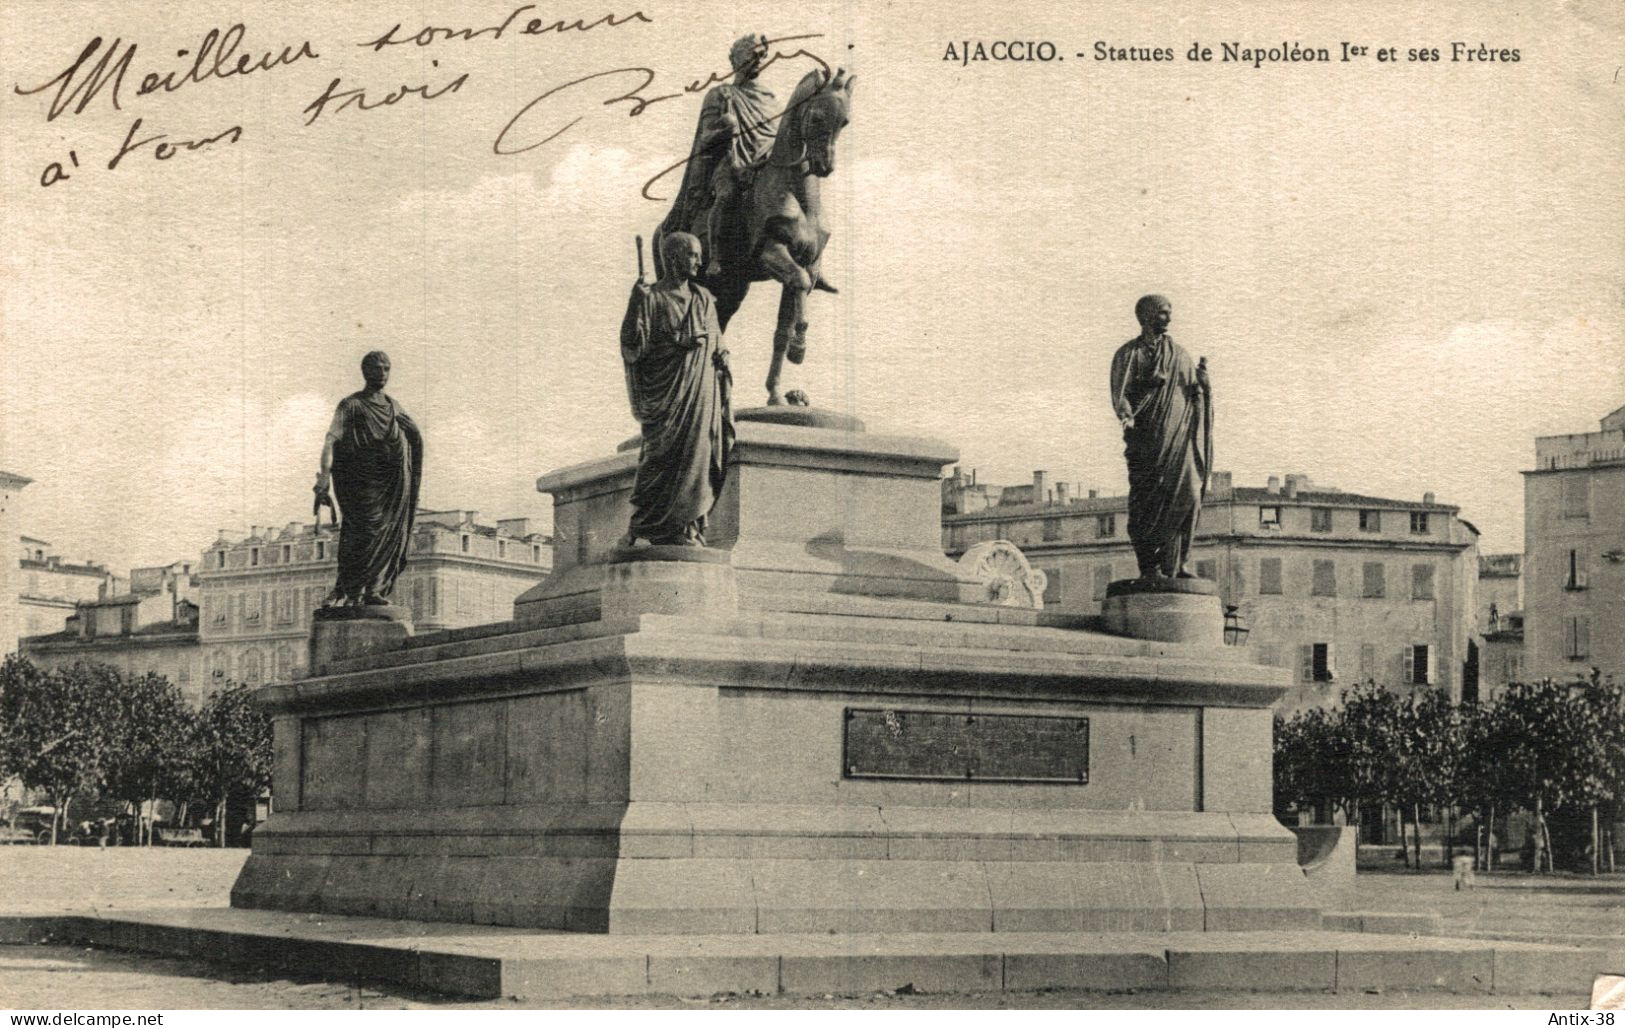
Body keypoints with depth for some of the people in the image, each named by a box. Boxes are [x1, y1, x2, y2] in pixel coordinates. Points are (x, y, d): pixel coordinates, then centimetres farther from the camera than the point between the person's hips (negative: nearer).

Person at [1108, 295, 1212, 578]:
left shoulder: (1179, 353, 19)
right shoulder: (1129, 353, 6)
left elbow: (1194, 394, 17)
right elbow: (1120, 392, -5)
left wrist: (1202, 380, -5)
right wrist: (1126, 414, -26)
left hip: (1179, 439, 4)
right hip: (1146, 438, -4)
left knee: (1188, 495, -8)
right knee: (1147, 500, -7)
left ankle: (1174, 563, -4)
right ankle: (1149, 565, -6)